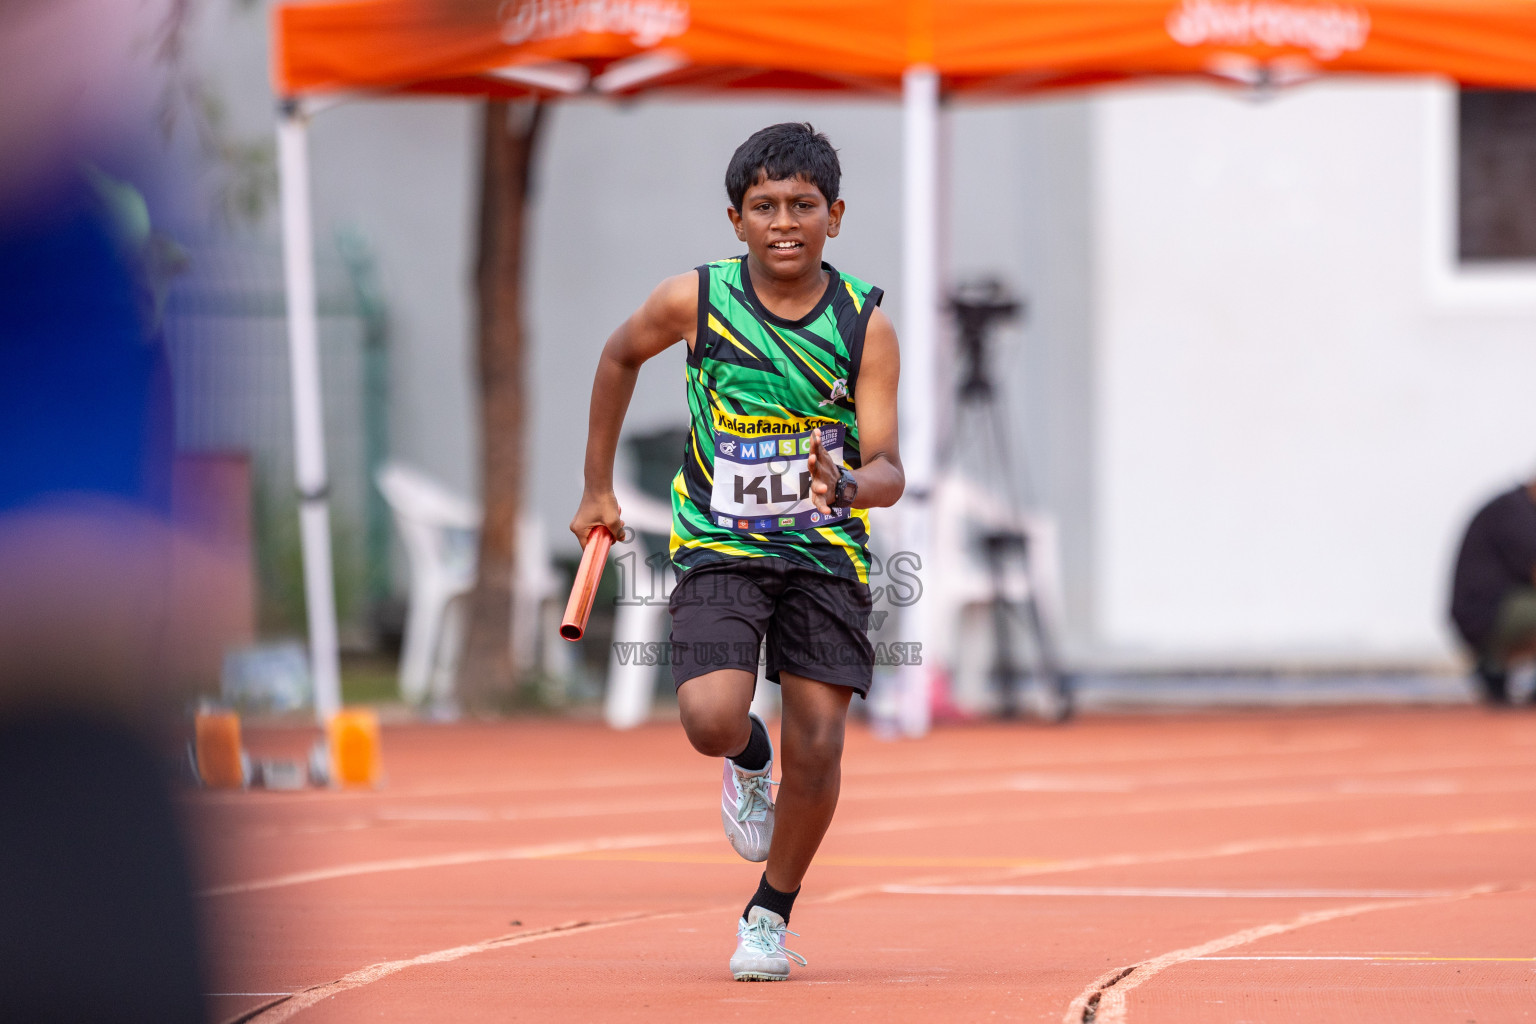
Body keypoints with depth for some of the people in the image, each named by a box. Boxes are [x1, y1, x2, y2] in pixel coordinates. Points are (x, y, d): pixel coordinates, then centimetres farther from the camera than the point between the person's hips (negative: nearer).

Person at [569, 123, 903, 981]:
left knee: (817, 749, -5)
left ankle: (771, 916, 19)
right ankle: (748, 760, 17)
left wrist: (848, 483, -36)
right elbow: (621, 357, 12)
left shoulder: (866, 324, -10)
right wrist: (599, 487, 16)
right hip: (719, 547, 0)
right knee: (712, 718, -22)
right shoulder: (694, 300, -9)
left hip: (826, 552, 1)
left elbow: (889, 469, -12)